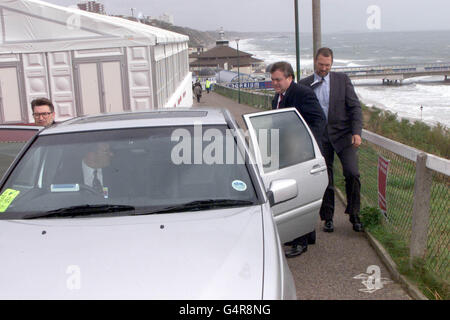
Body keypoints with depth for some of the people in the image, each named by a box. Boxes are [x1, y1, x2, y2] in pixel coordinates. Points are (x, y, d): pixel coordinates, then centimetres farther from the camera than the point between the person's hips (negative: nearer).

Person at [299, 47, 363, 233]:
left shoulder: (342, 80, 3)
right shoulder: (304, 85, 4)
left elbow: (355, 107, 1)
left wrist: (357, 132, -11)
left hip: (342, 134, -1)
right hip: (319, 137, 1)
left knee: (352, 173, -11)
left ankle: (354, 214, 6)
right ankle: (327, 218, 18)